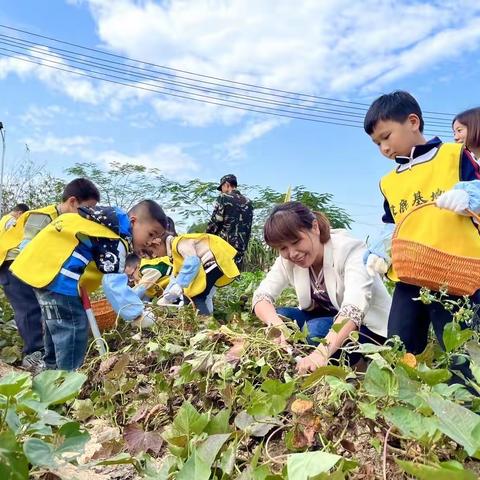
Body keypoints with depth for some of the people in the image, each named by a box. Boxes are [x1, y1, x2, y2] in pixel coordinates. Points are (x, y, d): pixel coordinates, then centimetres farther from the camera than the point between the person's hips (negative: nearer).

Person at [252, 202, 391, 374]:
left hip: (370, 328, -5)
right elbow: (261, 296, -16)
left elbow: (354, 308, -40)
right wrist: (277, 325, -39)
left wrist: (322, 352, -56)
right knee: (281, 316, -19)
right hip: (328, 322, 5)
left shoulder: (350, 250, -26)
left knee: (317, 328, -31)